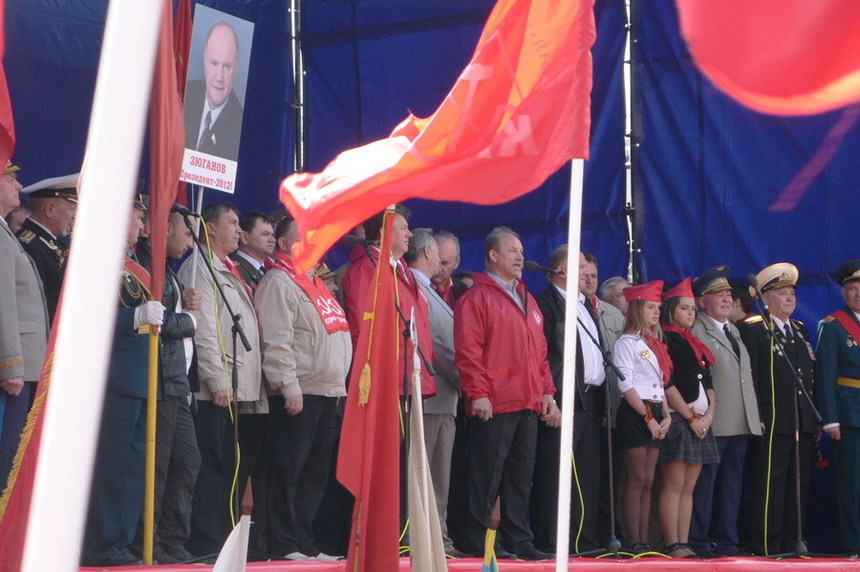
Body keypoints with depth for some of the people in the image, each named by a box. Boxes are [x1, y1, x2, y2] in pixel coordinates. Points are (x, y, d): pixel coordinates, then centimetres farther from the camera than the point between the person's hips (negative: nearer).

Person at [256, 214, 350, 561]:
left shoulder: (317, 284, 21)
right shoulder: (279, 283, -7)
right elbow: (276, 343, -16)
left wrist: (339, 386, 19)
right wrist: (290, 387, -21)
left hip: (328, 393, 9)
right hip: (298, 395, -9)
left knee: (316, 474, 10)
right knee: (288, 472, -6)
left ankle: (304, 543, 16)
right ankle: (283, 545, -1)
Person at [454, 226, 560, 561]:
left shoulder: (527, 301, 21)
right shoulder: (477, 297, -3)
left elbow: (540, 353, 23)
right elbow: (468, 351, -10)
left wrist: (547, 392, 14)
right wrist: (477, 393, -17)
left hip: (528, 405, 7)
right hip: (493, 405, -7)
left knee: (521, 474, 9)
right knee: (488, 474, -4)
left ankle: (518, 540, 15)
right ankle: (478, 541, 2)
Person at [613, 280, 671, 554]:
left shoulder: (655, 343, 18)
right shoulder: (627, 342, -5)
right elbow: (625, 384, -13)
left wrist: (666, 416, 4)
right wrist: (648, 417, -15)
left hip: (654, 414, 8)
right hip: (634, 413, -7)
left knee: (648, 481, 5)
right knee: (637, 479, -8)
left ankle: (644, 540, 6)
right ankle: (633, 542, -6)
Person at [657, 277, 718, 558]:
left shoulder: (695, 343, 20)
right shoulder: (665, 339, -4)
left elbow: (708, 383, 18)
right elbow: (667, 383, -12)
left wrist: (709, 414, 2)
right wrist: (691, 417, -12)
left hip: (700, 423, 8)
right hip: (677, 420, -8)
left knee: (688, 488, 6)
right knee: (673, 485, -9)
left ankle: (684, 544, 6)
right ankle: (673, 546, -9)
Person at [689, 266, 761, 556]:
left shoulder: (735, 331, 21)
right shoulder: (696, 331, -6)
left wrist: (755, 413, 17)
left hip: (740, 423, 8)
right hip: (713, 423, -8)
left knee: (732, 483, 11)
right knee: (705, 481, -5)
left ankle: (725, 539, 17)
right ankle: (698, 540, 0)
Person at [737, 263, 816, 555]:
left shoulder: (800, 330, 20)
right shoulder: (752, 329, -3)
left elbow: (810, 374, 21)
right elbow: (748, 377, -9)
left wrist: (815, 417, 14)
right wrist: (756, 417, -15)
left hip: (803, 422, 7)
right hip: (773, 422, -7)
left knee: (798, 487, 9)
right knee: (770, 487, -7)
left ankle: (792, 544, 14)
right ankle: (766, 548, -4)